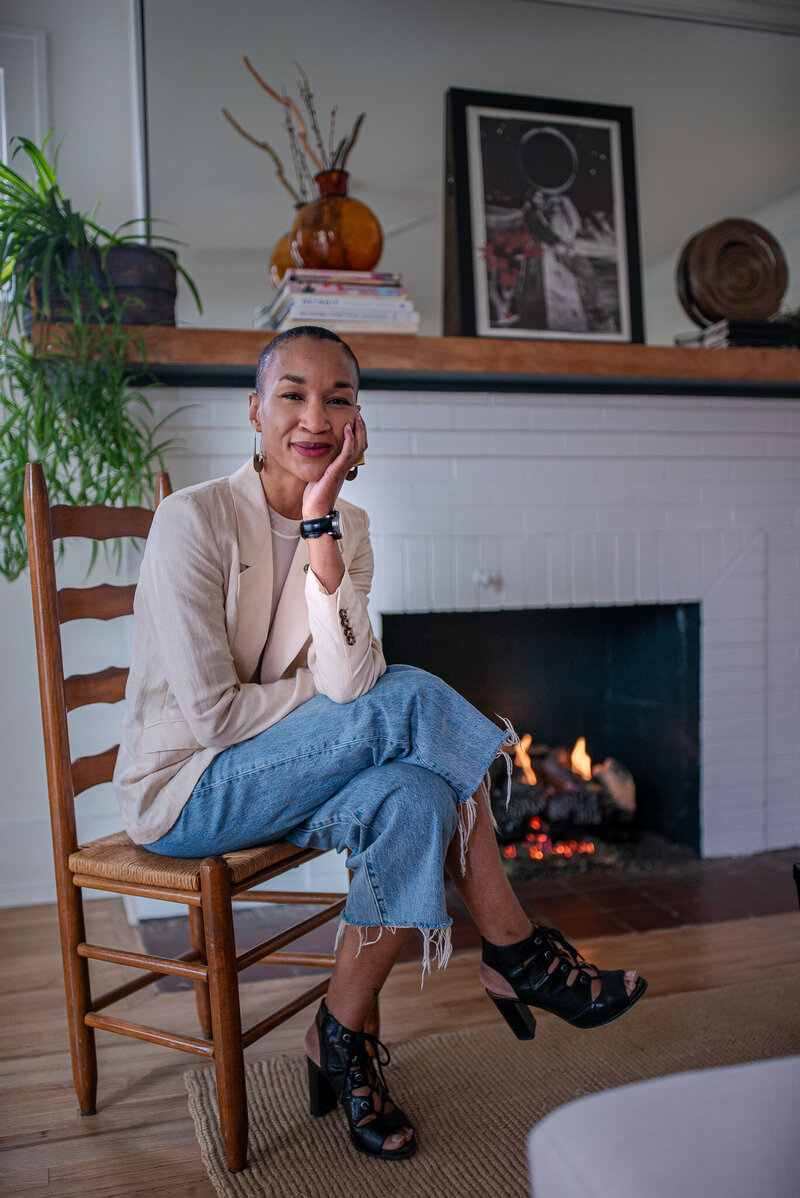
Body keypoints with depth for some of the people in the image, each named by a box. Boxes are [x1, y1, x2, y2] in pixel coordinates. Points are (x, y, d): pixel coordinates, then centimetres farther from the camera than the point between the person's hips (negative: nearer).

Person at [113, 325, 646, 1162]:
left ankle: (342, 1038, -6)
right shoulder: (194, 520, -16)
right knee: (411, 698, -24)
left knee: (416, 799, -26)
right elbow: (214, 716, -20)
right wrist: (354, 693, -12)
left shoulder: (347, 528, 1)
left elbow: (346, 680, -17)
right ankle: (518, 952, -10)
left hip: (276, 777, 6)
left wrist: (320, 524, -22)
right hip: (182, 792, -5)